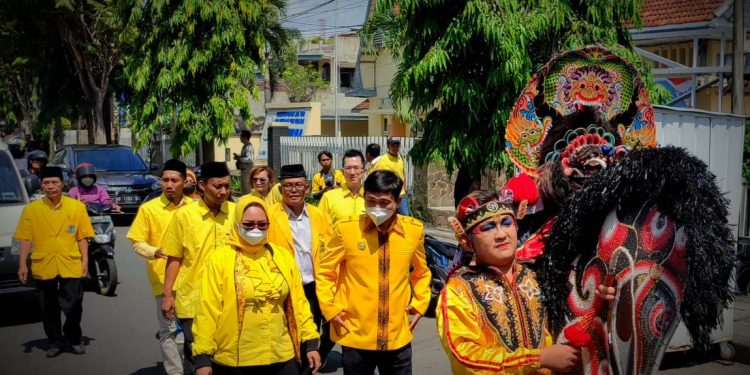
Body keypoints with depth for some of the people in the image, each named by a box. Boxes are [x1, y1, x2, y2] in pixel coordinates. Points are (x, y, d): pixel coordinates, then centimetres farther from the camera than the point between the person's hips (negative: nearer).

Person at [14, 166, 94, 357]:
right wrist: (23, 265, -4)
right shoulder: (31, 209, 0)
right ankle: (55, 341, 27)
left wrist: (85, 260, -3)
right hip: (43, 266, 1)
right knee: (49, 309, 11)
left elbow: (82, 237, 2)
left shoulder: (77, 206, 0)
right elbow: (25, 239, 1)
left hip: (71, 266, -1)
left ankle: (74, 339, 26)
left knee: (73, 306, 4)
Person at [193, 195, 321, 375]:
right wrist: (203, 356, -8)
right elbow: (207, 309, -7)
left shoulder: (283, 256, 5)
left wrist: (310, 341, 6)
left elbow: (298, 302, 9)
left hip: (282, 357, 3)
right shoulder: (220, 259, -6)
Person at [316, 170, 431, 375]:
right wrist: (331, 309, -3)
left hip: (398, 336, 2)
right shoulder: (346, 228, -9)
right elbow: (324, 272, 3)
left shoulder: (414, 229, -2)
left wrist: (420, 303, 7)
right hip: (355, 336, -1)